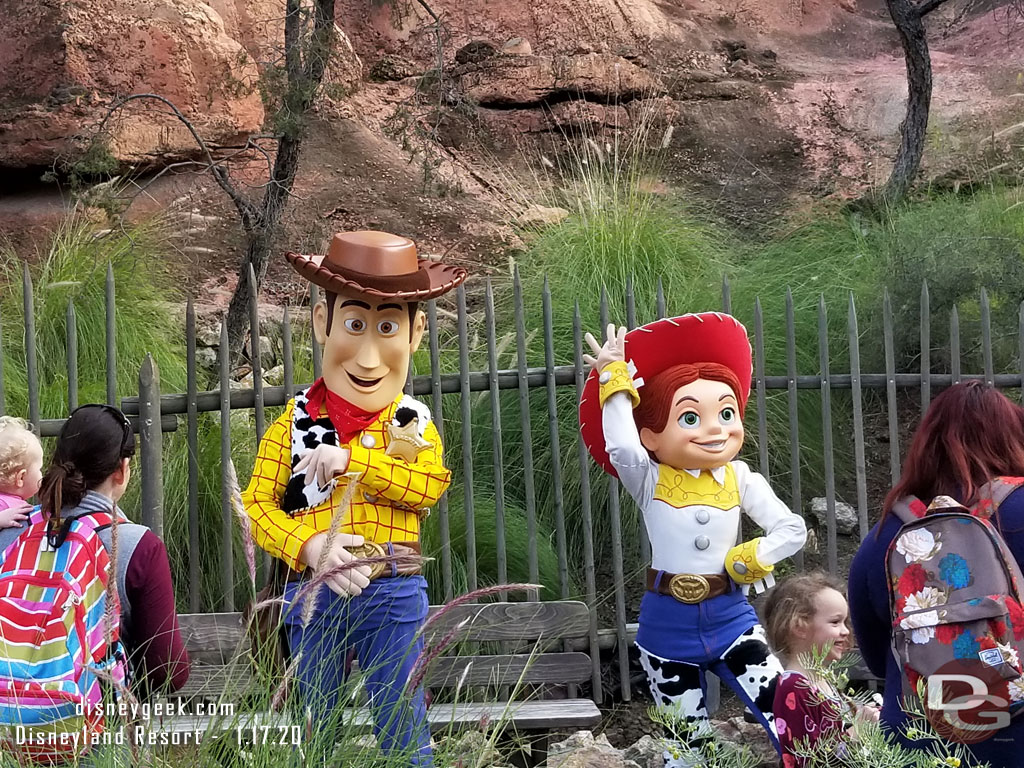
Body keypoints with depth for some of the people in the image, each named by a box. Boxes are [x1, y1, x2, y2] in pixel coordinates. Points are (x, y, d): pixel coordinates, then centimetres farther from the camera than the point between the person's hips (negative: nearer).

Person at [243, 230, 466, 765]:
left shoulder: (412, 420, 4)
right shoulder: (296, 421, 2)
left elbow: (430, 484, -15)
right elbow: (257, 504, -3)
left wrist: (351, 460, -21)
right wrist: (309, 546, -20)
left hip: (393, 594, -1)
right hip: (313, 593, 1)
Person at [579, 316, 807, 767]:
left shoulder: (741, 481, -1)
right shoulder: (650, 482, -7)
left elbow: (793, 529, -4)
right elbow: (620, 446, -27)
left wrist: (750, 559, -18)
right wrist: (615, 381, -24)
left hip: (729, 616, 1)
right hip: (668, 623, -1)